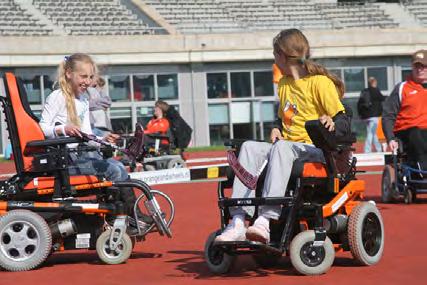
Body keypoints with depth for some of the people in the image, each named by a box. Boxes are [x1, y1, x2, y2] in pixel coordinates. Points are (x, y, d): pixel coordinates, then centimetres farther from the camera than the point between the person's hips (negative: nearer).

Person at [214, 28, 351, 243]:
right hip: (287, 146, 7)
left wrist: (332, 124, -32)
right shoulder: (283, 84, 22)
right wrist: (277, 129, 9)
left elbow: (344, 123, -9)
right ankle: (238, 222, -36)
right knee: (249, 147, -21)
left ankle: (265, 221, -52)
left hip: (316, 150, -7)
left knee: (282, 148, -38)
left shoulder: (320, 82, -3)